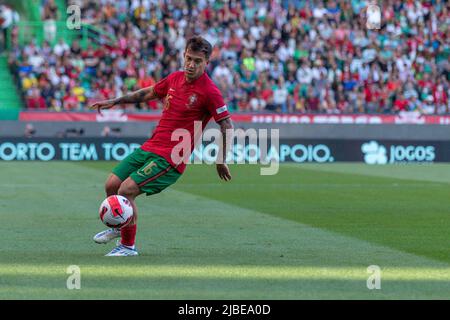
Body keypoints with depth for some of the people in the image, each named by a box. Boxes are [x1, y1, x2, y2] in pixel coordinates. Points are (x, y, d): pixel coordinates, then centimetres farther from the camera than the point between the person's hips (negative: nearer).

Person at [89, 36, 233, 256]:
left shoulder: (209, 91, -14)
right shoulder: (175, 78, 7)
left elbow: (227, 126, -10)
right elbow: (148, 93, 25)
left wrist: (221, 162, -9)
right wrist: (114, 102, 27)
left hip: (171, 158, -7)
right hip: (149, 147, 7)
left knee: (126, 191, -17)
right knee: (111, 185, 5)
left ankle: (128, 245, 2)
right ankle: (119, 227, 34)